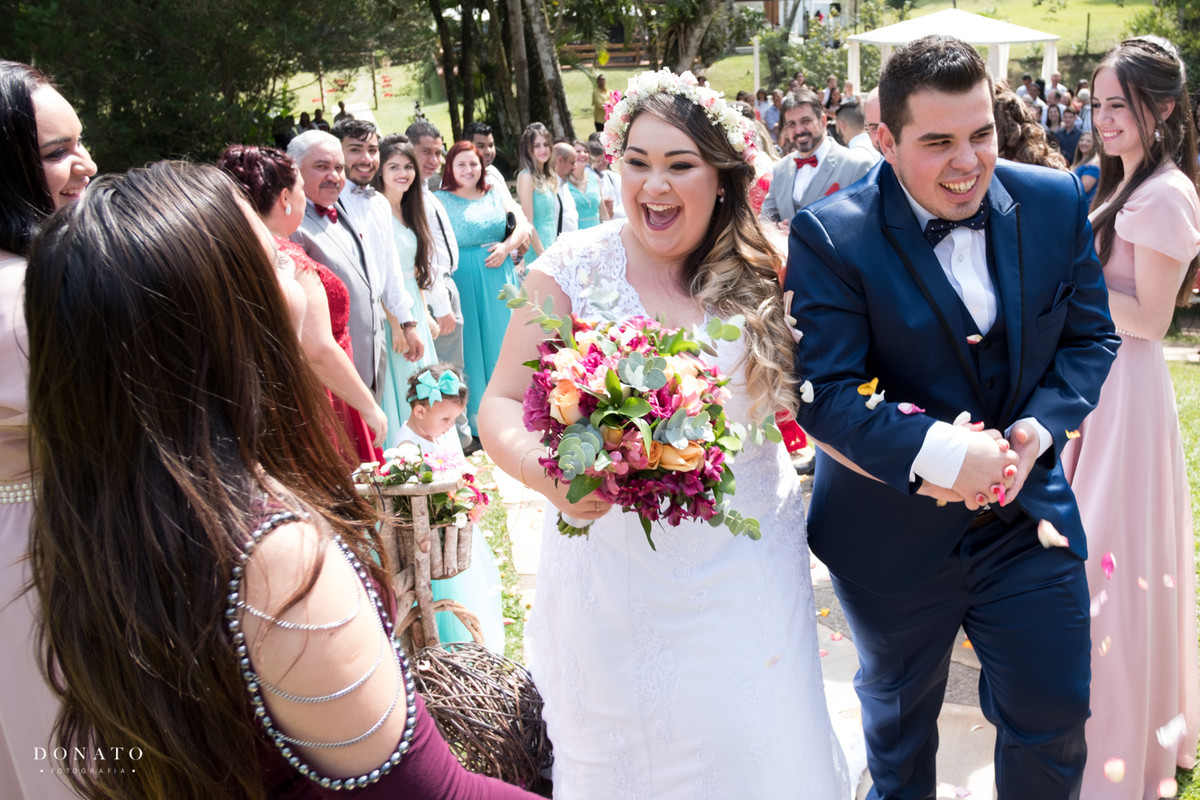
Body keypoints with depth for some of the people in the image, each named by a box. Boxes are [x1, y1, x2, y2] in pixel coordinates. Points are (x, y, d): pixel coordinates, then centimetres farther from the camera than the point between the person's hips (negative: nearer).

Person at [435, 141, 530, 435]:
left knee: (502, 339, 10)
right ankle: (476, 416, 13)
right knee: (472, 342, 2)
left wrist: (506, 247, -10)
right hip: (464, 281, -4)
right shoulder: (441, 200, -2)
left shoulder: (494, 195, 11)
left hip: (498, 277, 4)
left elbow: (522, 225, 9)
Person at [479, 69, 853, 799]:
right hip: (615, 567, -1)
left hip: (746, 566, 2)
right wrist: (553, 475, -27)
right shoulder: (574, 269, -7)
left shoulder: (759, 274, -1)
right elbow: (502, 405, -9)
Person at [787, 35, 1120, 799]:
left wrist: (1039, 429, -15)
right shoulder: (830, 237, -20)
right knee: (899, 722, 23)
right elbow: (824, 391, -23)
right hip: (892, 532, -2)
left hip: (1029, 518, 3)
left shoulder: (1056, 204, -6)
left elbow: (1090, 335, 2)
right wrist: (937, 452, -34)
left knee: (1054, 718, 15)